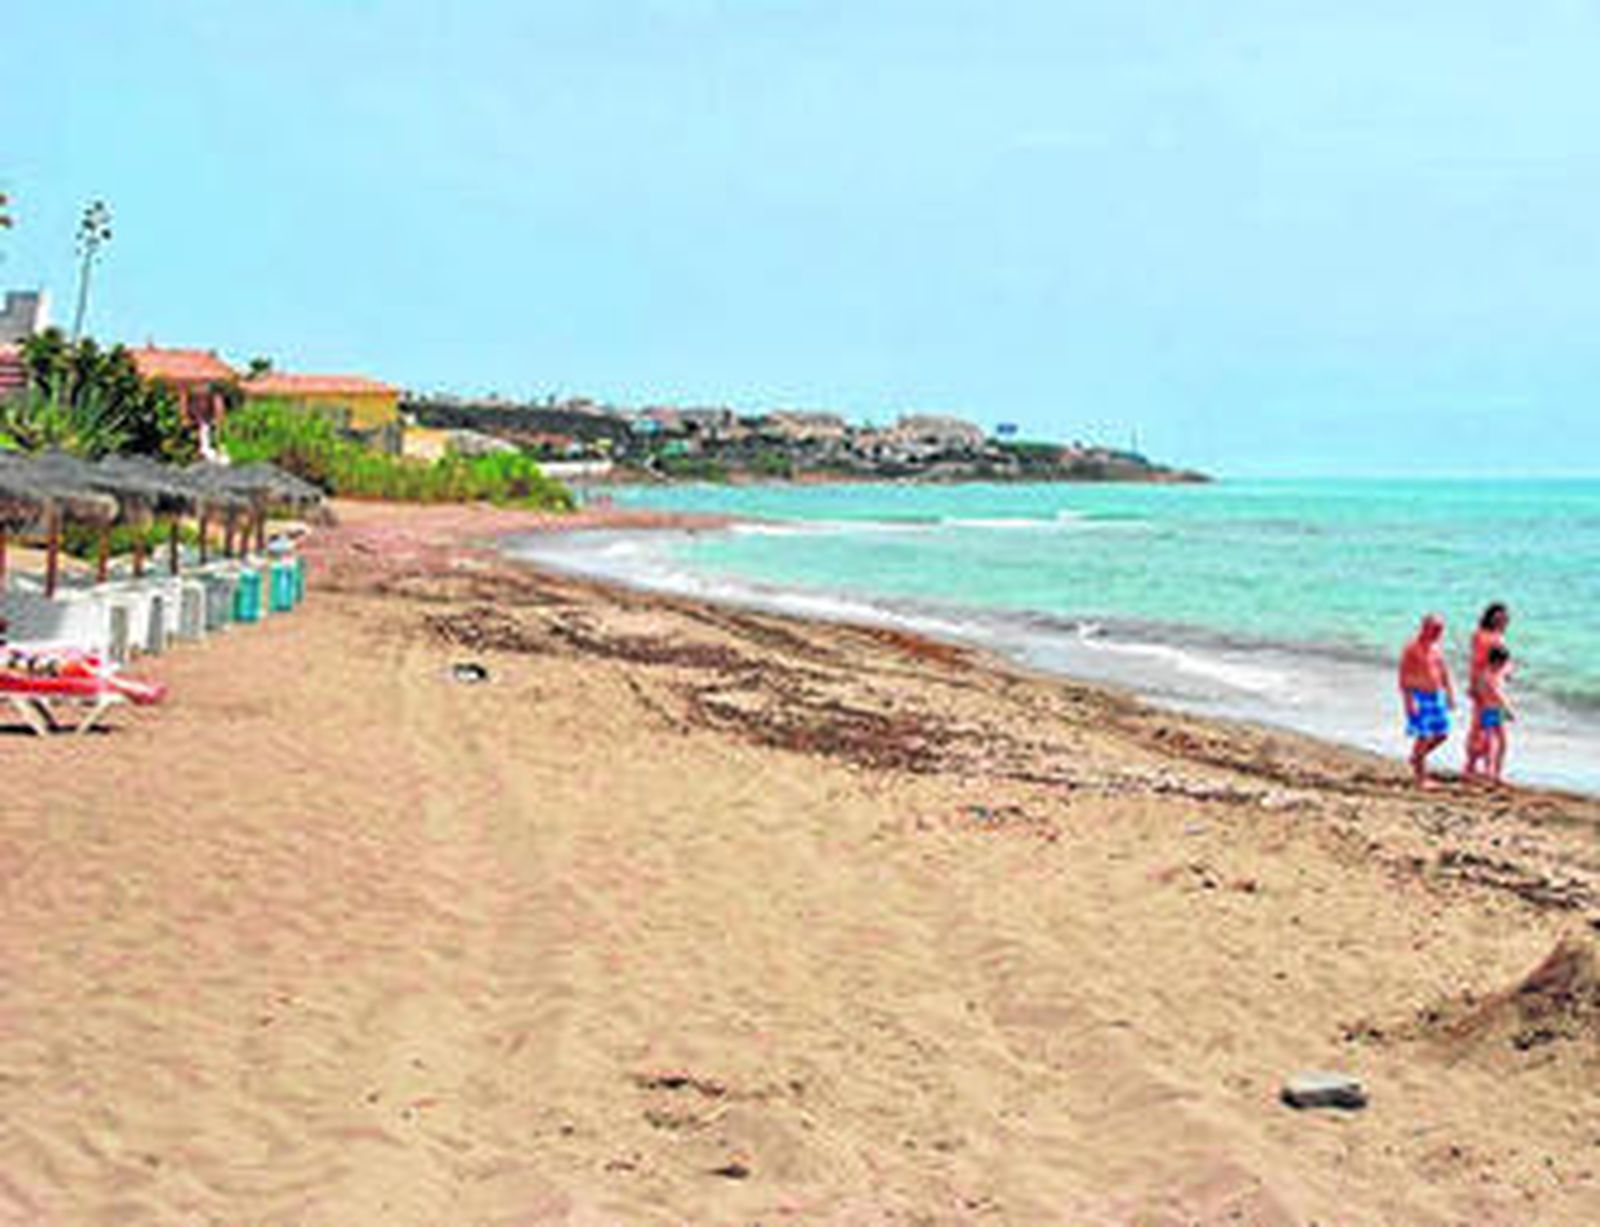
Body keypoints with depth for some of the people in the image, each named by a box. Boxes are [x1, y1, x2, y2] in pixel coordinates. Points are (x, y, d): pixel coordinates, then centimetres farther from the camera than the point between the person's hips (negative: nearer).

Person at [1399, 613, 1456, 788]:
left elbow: (1443, 671, 19)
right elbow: (1403, 677, -16)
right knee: (1424, 736, -8)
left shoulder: (1435, 648, 10)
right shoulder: (1411, 649, -14)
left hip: (1436, 695, 8)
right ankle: (1421, 778, 2)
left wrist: (1450, 694, 15)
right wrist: (1409, 701, -21)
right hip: (1419, 697, -8)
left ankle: (1417, 757, 30)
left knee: (1442, 734, 7)